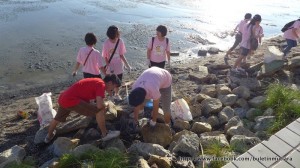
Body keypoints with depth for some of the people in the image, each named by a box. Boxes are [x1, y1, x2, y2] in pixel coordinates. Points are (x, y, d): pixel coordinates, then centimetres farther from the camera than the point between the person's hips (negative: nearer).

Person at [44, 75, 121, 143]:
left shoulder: (96, 81, 16)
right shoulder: (101, 84, -11)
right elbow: (99, 106, -21)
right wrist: (105, 106, 1)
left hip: (62, 98, 10)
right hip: (71, 100, -10)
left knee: (57, 119, 34)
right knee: (100, 110, -7)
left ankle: (49, 137, 59)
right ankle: (105, 134, 6)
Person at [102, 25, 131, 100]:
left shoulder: (120, 41, -11)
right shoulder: (106, 43, -19)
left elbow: (121, 54, -5)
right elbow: (105, 56, -11)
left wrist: (127, 64, -10)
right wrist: (108, 65, -21)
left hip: (119, 66, 3)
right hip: (111, 67, -3)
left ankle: (116, 94, 41)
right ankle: (110, 96, 36)